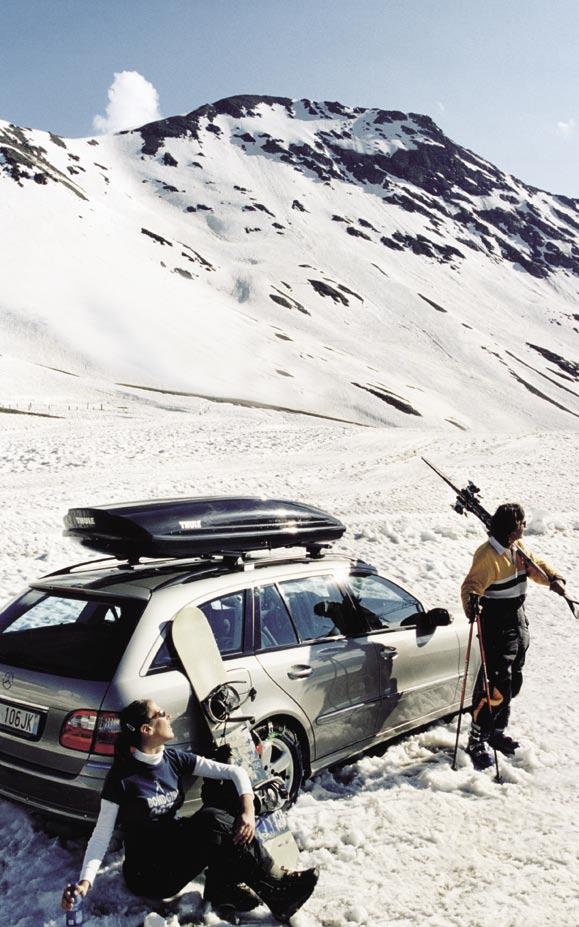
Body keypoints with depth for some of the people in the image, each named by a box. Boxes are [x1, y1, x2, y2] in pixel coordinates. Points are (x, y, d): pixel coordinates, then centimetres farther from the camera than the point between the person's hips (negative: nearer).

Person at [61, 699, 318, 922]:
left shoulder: (174, 759, 1)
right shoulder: (121, 776, -14)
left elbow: (235, 771, -2)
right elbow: (101, 836, -14)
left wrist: (248, 810, -19)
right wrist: (85, 881, -30)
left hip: (174, 851, 6)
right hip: (147, 874, -6)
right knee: (211, 820, -29)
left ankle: (224, 888, -14)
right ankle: (275, 892, -21)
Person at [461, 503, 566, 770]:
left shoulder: (518, 548, 6)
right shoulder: (488, 555, -23)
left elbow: (535, 565, 18)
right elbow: (471, 585, -29)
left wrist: (553, 578, -2)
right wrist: (472, 603, -50)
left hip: (518, 623, 10)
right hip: (497, 629, -10)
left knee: (513, 682, 19)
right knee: (496, 684, -10)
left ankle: (497, 731, 35)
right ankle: (477, 741, 1)